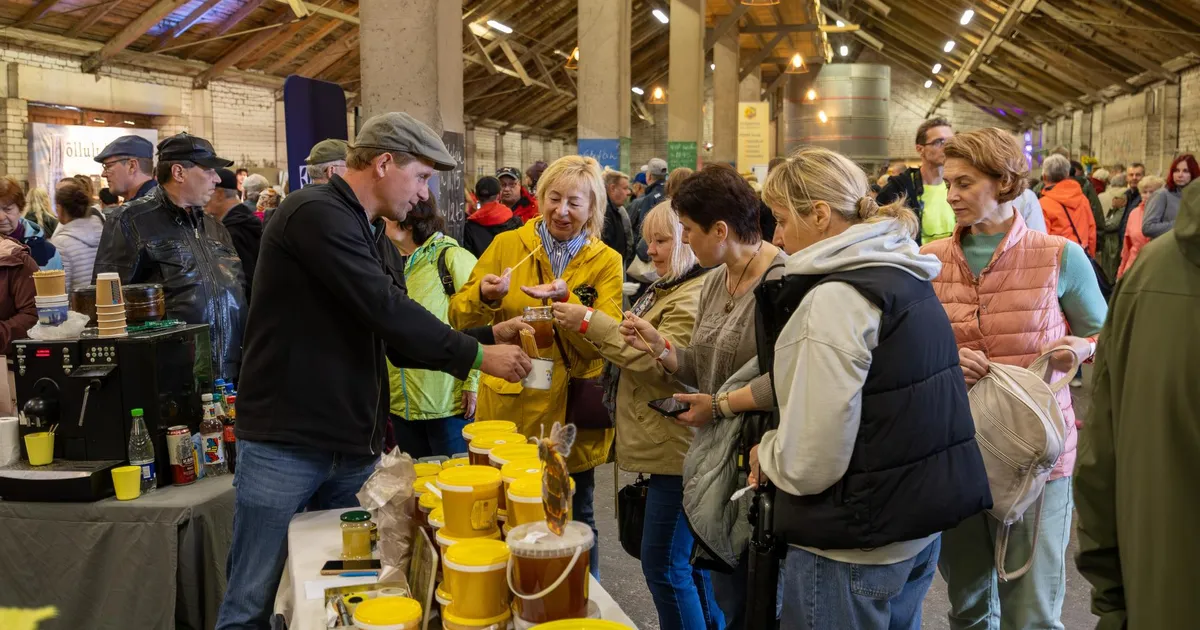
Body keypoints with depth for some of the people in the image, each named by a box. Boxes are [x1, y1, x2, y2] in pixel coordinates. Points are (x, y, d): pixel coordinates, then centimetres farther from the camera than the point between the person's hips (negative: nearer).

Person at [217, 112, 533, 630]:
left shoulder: (378, 241, 16)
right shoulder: (316, 214, -14)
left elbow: (398, 343, 14)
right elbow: (387, 312, -21)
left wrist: (489, 335, 3)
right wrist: (477, 357, -13)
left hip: (355, 450, 9)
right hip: (285, 447, -8)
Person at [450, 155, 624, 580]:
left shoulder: (606, 262, 2)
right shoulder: (507, 246, 3)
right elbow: (459, 315, 1)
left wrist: (565, 299, -26)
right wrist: (484, 295, -20)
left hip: (572, 414, 0)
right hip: (510, 409, 0)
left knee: (577, 520, 12)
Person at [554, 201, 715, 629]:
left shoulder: (696, 297, -18)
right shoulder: (667, 289, 16)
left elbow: (657, 360, -23)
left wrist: (590, 321, -20)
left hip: (676, 448, -11)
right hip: (667, 444, 11)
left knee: (664, 565, -4)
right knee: (690, 559, 19)